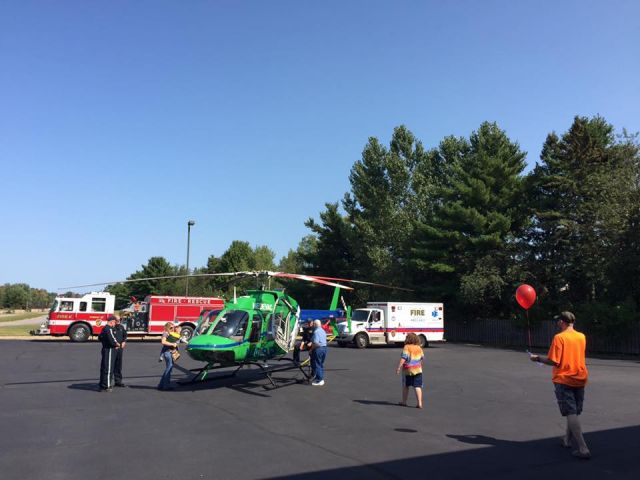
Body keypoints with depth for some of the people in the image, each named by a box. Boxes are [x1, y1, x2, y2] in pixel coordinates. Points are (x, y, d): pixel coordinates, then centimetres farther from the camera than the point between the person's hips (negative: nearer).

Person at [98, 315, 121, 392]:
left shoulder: (104, 329, 14)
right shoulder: (109, 329, -18)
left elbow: (100, 337, 27)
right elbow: (112, 340, -23)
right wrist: (117, 344, -6)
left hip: (104, 349, 11)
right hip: (109, 350, -10)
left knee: (103, 368, 16)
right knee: (108, 368, -6)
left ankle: (102, 385, 25)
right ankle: (106, 386, -3)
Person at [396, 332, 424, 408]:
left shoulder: (407, 347, -11)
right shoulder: (419, 348, 6)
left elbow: (403, 358, -19)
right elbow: (422, 357, 17)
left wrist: (398, 367, -19)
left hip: (408, 370, -4)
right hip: (418, 370, 4)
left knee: (405, 386, 13)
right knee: (417, 387, 1)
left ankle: (404, 402, 23)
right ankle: (419, 403, -7)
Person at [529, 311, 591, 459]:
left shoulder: (559, 337, -14)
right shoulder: (582, 337, 3)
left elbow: (554, 361, -16)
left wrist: (538, 358, -2)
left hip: (563, 379, -6)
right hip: (580, 379, 6)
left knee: (571, 414, -4)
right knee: (575, 413, 19)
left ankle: (583, 449, -10)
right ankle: (567, 439, 36)